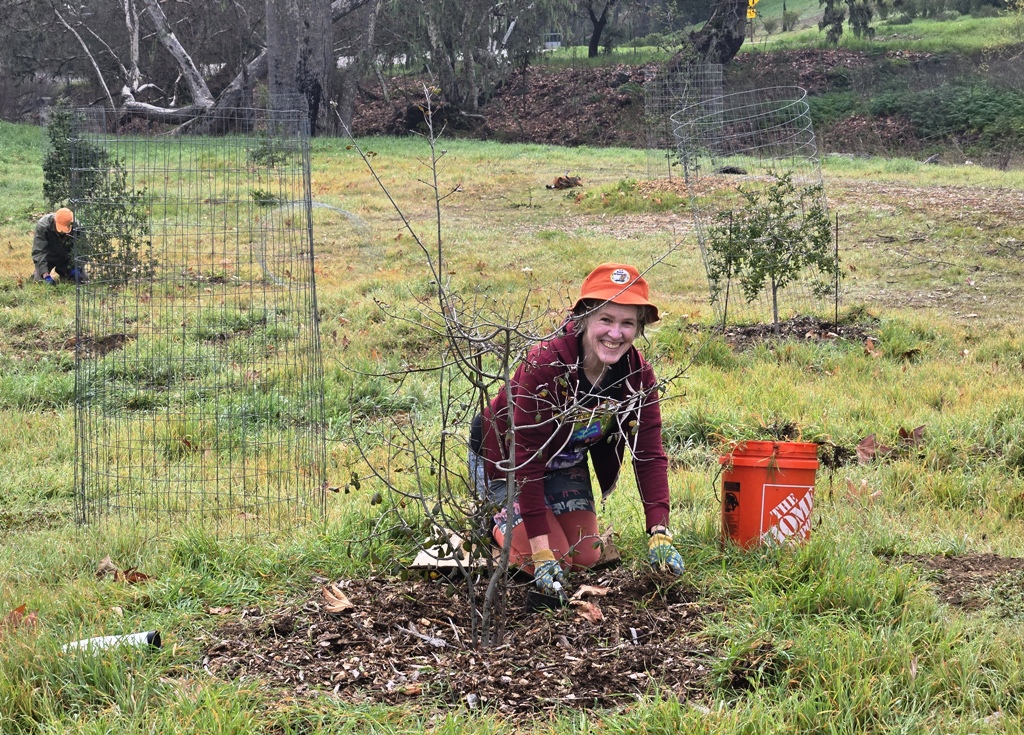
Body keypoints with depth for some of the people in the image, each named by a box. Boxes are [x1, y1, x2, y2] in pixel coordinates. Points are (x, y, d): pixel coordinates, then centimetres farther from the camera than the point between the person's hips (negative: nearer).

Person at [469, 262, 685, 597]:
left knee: (585, 557, 0)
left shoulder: (638, 375, -19)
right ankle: (502, 520, 16)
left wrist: (659, 533, -30)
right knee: (555, 560, -13)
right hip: (504, 458, -6)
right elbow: (525, 460, -35)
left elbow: (649, 454, -18)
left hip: (567, 462, 6)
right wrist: (542, 549, -39)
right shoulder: (545, 365, -37)